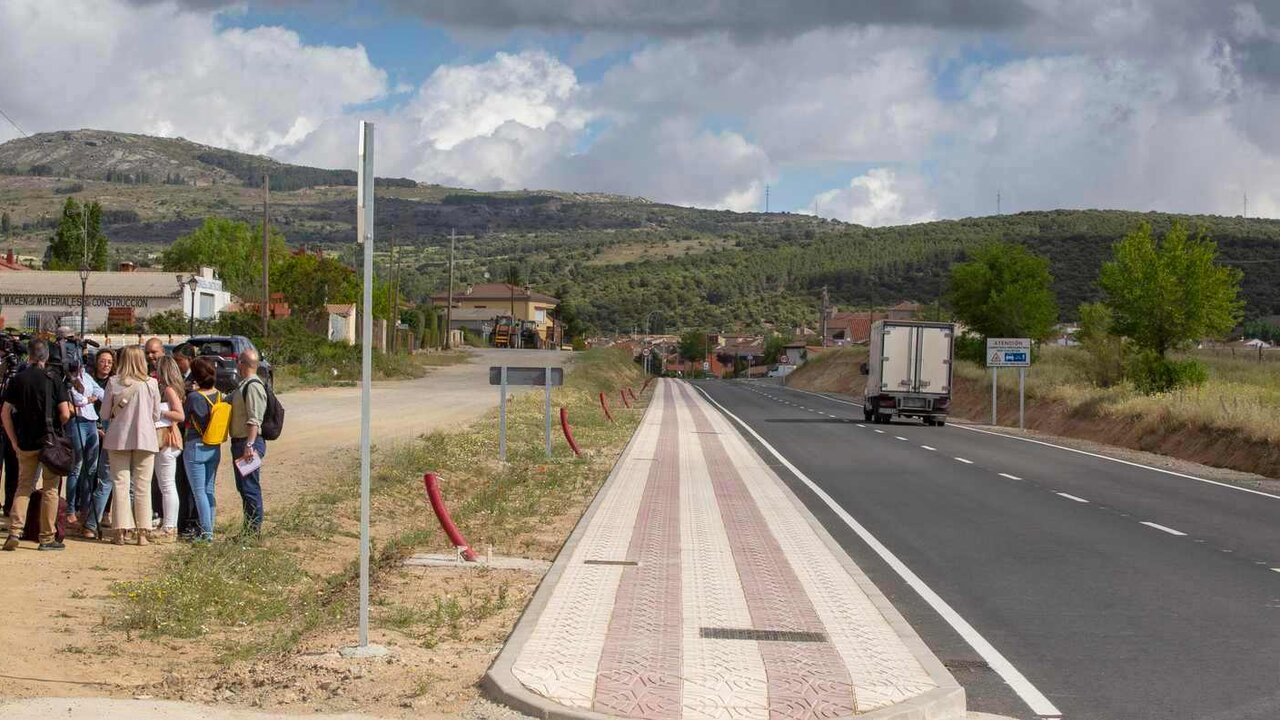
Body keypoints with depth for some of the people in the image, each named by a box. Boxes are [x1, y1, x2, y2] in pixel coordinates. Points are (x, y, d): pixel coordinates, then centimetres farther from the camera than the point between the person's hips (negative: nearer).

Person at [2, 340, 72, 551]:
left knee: (24, 486, 13)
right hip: (50, 440, -2)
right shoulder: (53, 380, -7)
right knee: (50, 489, 6)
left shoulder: (17, 380, 0)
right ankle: (47, 538, 6)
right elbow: (65, 415, -10)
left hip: (25, 443, 2)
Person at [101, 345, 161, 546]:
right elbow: (156, 415, 3)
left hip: (118, 439, 0)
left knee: (120, 484, 5)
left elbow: (105, 414, 1)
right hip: (145, 438, 0)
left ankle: (121, 531, 3)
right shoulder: (151, 384, -5)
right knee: (143, 486, 6)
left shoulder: (114, 383, -5)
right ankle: (142, 532, 6)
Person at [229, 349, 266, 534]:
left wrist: (249, 445, -27)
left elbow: (254, 420, -23)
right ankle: (249, 527, 21)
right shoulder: (243, 385, 16)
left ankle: (254, 529, -2)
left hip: (249, 444, -10)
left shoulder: (253, 386, -16)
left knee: (250, 487, -6)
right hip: (240, 442, 10)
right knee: (243, 487, 15)